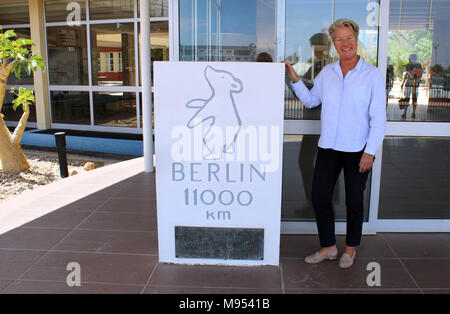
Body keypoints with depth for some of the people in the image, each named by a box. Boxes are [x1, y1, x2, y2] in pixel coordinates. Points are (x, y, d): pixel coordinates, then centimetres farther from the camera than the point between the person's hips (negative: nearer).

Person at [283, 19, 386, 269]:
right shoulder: (327, 72, 7)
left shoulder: (372, 74, -5)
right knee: (320, 197, 4)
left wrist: (370, 152, -12)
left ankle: (351, 248, 29)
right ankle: (328, 247, 22)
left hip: (358, 149, -3)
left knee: (354, 201, 9)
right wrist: (295, 79, 7)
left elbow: (379, 118, -7)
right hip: (328, 146, 4)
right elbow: (311, 100, 20)